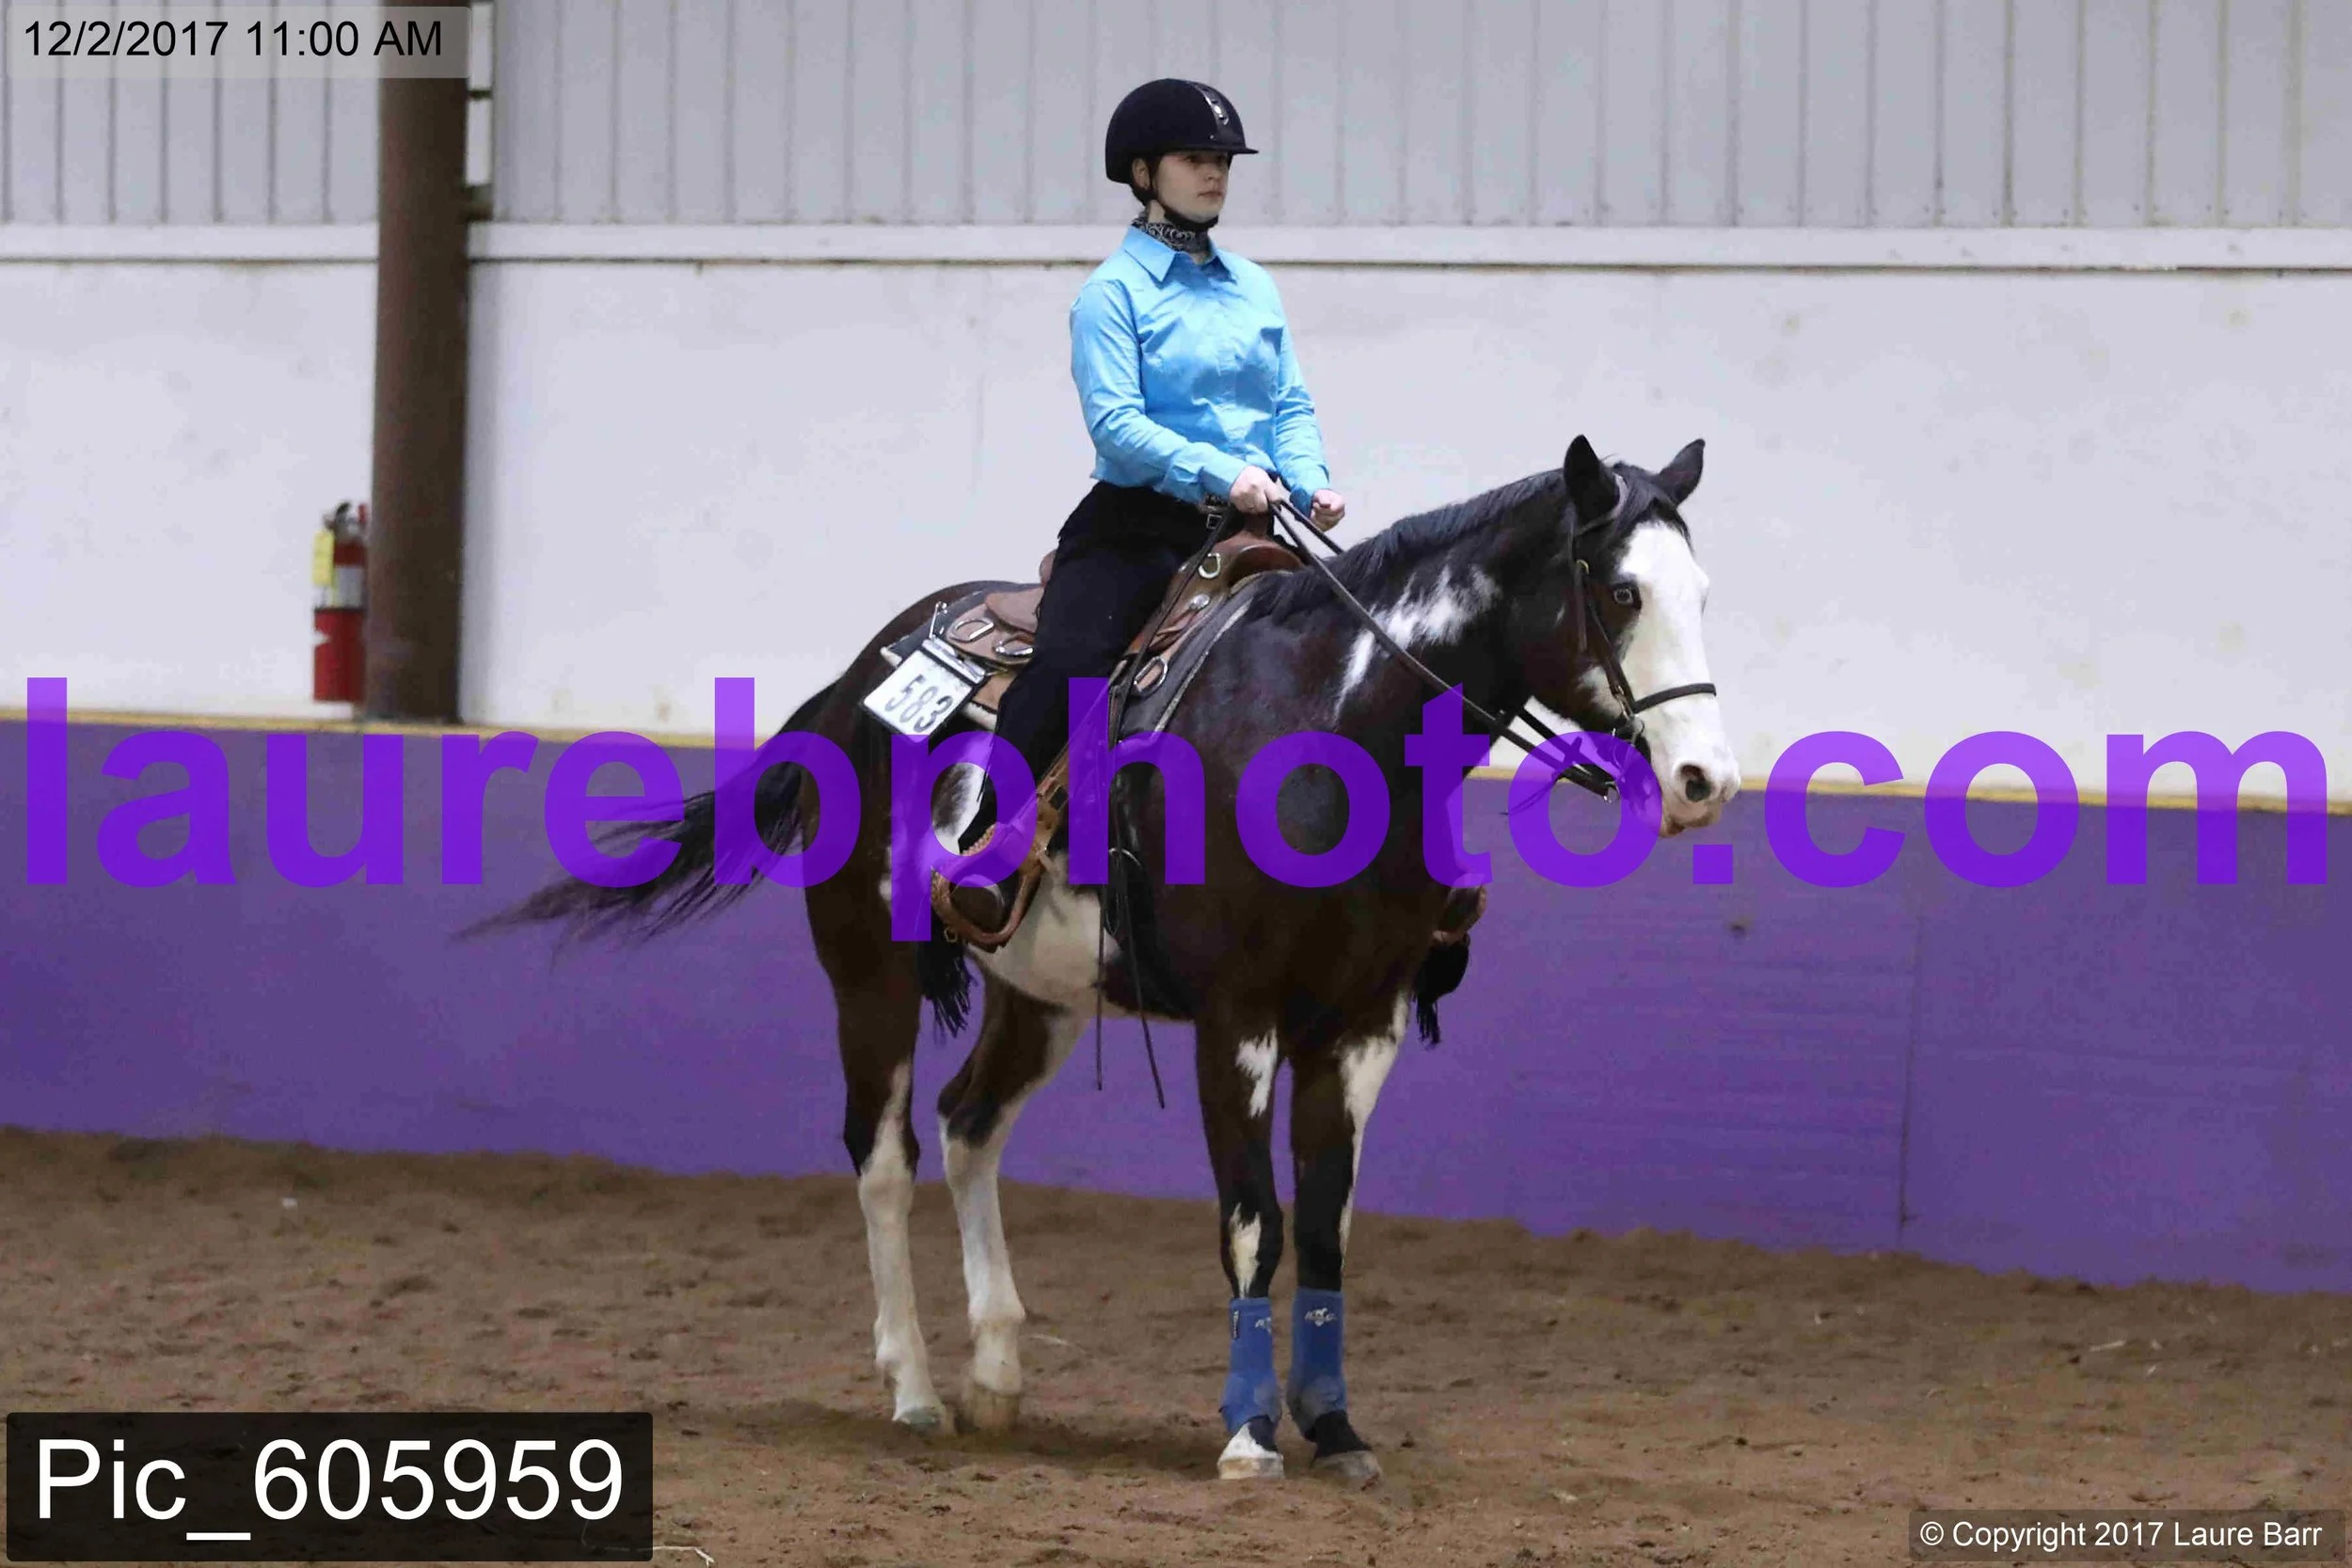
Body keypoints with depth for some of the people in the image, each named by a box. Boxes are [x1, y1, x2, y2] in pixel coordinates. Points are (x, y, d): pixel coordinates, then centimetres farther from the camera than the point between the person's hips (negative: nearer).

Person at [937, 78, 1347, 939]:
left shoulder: (1256, 288, 17)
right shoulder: (1115, 291, -2)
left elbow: (1293, 406, 15)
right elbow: (1115, 422, -12)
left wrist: (1310, 482, -7)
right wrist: (1219, 473, -24)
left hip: (1248, 528, 6)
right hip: (1139, 522, -6)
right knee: (1066, 661, -28)